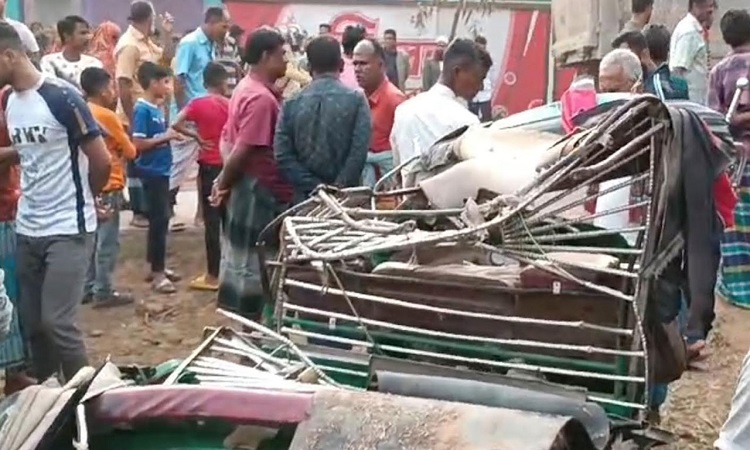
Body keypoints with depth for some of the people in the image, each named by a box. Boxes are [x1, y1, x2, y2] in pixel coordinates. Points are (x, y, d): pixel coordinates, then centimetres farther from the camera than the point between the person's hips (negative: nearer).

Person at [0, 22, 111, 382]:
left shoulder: (61, 97, -15)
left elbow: (101, 161, -10)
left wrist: (81, 199, 3)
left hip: (67, 229, -7)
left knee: (57, 322, -9)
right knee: (32, 323, 11)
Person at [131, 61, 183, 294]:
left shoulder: (158, 107, 10)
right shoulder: (142, 110, -16)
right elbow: (138, 143, -22)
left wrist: (170, 134, 2)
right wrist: (164, 137, -19)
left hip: (161, 170, 9)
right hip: (152, 171, -9)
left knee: (161, 219, 15)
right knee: (158, 220, -5)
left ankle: (158, 267, 25)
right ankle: (157, 273, 2)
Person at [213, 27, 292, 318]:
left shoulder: (246, 88, 11)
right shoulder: (262, 98, -21)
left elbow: (227, 138, 13)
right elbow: (243, 151, -23)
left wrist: (224, 181, 4)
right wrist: (224, 184, -8)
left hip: (247, 187, 10)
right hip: (259, 190, -10)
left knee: (239, 257, 16)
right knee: (251, 262, 0)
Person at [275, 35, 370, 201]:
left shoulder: (292, 103, 1)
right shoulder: (356, 100, -4)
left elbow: (282, 155, -6)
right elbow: (359, 151, -14)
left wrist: (314, 187, -6)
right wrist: (339, 187, -9)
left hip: (305, 196, 2)